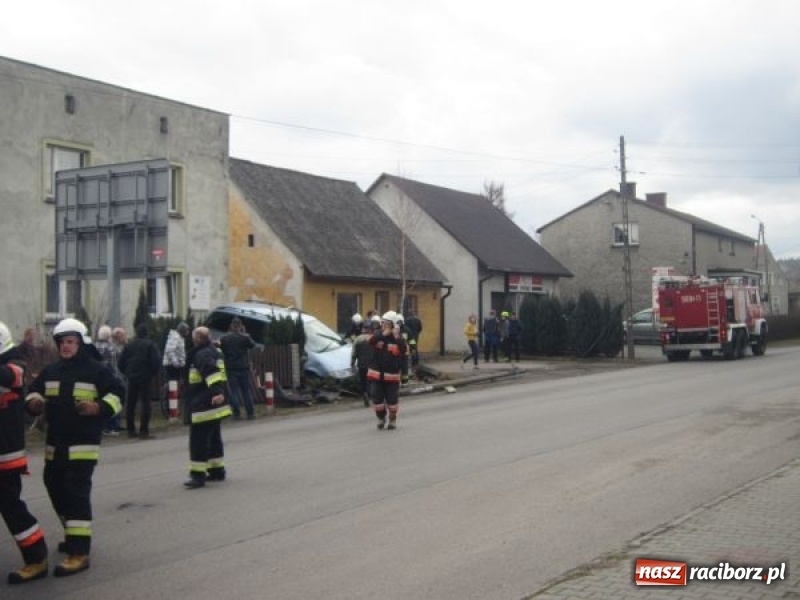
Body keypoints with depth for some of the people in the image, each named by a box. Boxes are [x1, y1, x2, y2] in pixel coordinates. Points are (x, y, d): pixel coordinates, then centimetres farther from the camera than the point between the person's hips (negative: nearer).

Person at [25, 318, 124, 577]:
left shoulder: (97, 370, -6)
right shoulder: (51, 370, 10)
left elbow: (116, 395, -4)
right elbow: (34, 390, 19)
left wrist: (98, 407, -22)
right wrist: (33, 402, -4)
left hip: (83, 443, -7)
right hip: (54, 442, 7)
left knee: (76, 493, -14)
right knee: (56, 489, 17)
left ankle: (79, 553, -14)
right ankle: (75, 535, 39)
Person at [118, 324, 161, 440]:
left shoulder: (129, 345, 5)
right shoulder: (150, 344, -8)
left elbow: (121, 362, 5)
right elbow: (157, 361, -15)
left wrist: (126, 373, 14)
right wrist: (153, 373, 0)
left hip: (131, 378, 4)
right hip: (146, 378, -4)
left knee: (130, 404, 12)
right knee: (145, 403, -2)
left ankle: (130, 430, 15)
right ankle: (144, 431, -7)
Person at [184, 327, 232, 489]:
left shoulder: (202, 355, -16)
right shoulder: (211, 352, 16)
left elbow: (212, 372, -32)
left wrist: (216, 391, -43)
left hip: (204, 407, -10)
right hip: (214, 406, 10)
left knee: (198, 440, -7)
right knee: (214, 438, 18)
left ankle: (198, 475, -8)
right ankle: (217, 471, 25)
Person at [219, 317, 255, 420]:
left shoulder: (224, 338, -2)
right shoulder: (244, 337, -7)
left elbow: (220, 350, 4)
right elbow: (252, 345, 9)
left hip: (231, 368, 1)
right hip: (243, 367, 0)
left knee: (234, 390, 4)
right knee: (247, 390, 8)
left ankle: (237, 413, 0)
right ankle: (250, 412, 8)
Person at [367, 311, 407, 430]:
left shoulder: (398, 338, -5)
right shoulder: (378, 335, 2)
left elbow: (405, 350, -21)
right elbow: (371, 341, -20)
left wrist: (397, 338, -29)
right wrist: (383, 334, -30)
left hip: (392, 375, -2)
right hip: (377, 374, 2)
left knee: (392, 400, 6)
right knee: (377, 399, 6)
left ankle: (392, 420, 26)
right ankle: (381, 418, 27)